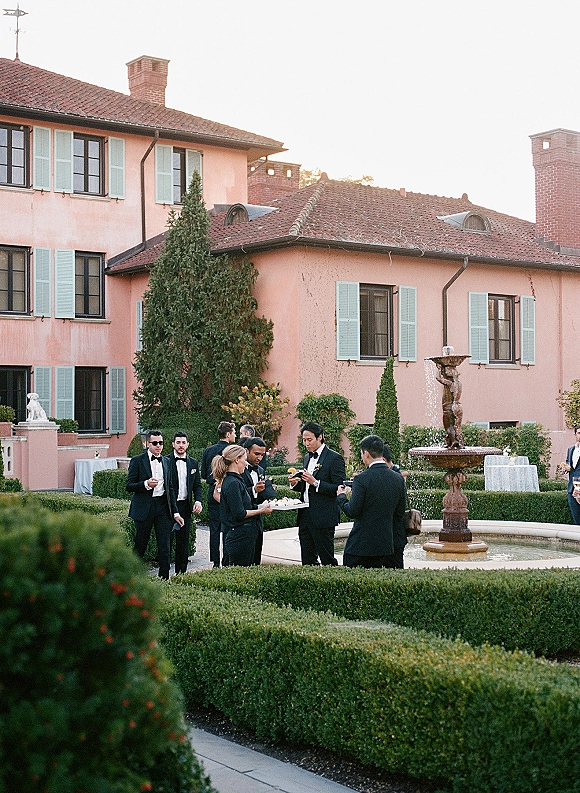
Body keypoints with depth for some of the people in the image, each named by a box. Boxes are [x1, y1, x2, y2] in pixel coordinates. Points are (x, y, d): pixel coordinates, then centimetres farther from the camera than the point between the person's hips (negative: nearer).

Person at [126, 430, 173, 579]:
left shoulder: (166, 461, 13)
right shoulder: (137, 461, -1)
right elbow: (129, 486, -4)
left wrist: (171, 506, 12)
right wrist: (146, 484, -20)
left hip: (163, 506, 4)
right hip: (144, 507, -4)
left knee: (165, 546, 0)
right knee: (140, 545, 4)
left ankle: (164, 578, 6)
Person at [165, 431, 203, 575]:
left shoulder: (193, 463, 10)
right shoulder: (166, 461, -6)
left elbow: (197, 485, 15)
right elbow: (167, 488, -11)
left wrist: (198, 501, -5)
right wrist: (175, 512, -16)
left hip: (185, 506, 4)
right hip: (169, 506, -4)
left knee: (183, 542, 7)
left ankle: (181, 573, 14)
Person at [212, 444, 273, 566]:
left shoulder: (232, 481, 14)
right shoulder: (233, 483, -16)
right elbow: (240, 514, -19)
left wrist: (259, 507, 10)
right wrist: (260, 511, -10)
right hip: (240, 537, -10)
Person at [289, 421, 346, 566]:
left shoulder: (334, 458, -9)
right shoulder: (307, 457, 16)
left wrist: (315, 482, -22)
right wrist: (295, 483, 3)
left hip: (323, 517, -8)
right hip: (305, 516, 8)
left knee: (327, 559, -3)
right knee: (307, 560, 10)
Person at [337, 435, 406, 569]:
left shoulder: (361, 479, -15)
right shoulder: (398, 479, 3)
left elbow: (352, 511, -14)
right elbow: (400, 512, 9)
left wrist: (341, 496, 3)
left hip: (360, 544, -6)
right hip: (385, 543, 6)